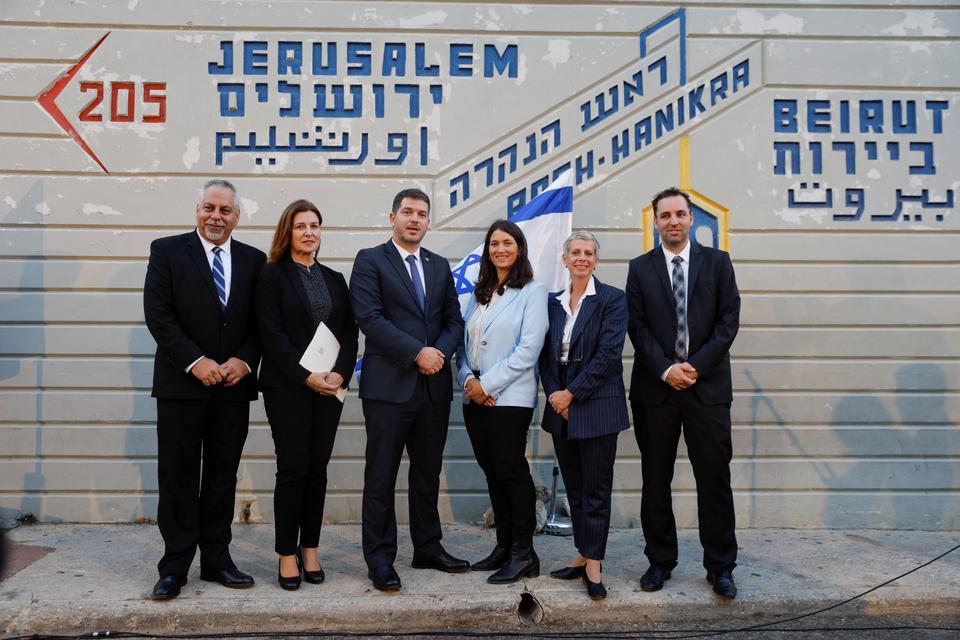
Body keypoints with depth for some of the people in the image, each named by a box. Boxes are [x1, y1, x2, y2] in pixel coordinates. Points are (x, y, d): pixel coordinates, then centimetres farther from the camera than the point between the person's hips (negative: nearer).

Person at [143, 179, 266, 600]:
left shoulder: (254, 260, 9)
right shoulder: (167, 251, 1)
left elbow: (260, 321, 7)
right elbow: (158, 314, -7)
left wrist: (244, 360, -10)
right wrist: (195, 362, -15)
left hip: (234, 386, 3)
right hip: (182, 384, -2)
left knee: (223, 476, 9)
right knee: (178, 477, 4)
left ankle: (216, 560, 20)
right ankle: (175, 566, 14)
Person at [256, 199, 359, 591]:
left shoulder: (334, 279, 15)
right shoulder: (273, 275, 1)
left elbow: (349, 333, 9)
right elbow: (272, 333, -8)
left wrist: (340, 374, -7)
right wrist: (306, 377, -15)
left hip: (330, 386, 4)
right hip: (287, 386, -4)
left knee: (317, 469, 6)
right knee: (293, 469, -3)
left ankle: (310, 550, 15)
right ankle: (287, 555, 6)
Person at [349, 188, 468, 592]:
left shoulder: (440, 266, 16)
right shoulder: (370, 260, 0)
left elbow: (454, 320, 13)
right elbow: (369, 318, -11)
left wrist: (441, 352, -8)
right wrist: (417, 353, -16)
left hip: (435, 387, 5)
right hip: (389, 385, -5)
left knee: (428, 474, 13)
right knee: (381, 476, 1)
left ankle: (428, 549, 25)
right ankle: (380, 559, 11)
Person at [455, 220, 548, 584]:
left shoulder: (532, 292, -3)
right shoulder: (479, 292, 16)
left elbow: (528, 348, -13)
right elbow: (465, 341, 14)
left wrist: (487, 384, -14)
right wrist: (467, 379, -4)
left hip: (510, 397, -6)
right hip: (474, 398, 6)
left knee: (511, 470, -4)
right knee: (492, 472, 10)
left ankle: (523, 554, 5)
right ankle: (504, 546, 20)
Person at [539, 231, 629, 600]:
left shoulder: (611, 300, -5)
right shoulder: (554, 303, 12)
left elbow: (609, 354, -13)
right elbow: (546, 355, 10)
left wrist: (572, 393, -14)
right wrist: (553, 394, -5)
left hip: (596, 407, -5)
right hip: (561, 407, 5)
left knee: (596, 490, 0)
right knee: (574, 488, 12)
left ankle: (593, 567, 8)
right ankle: (583, 556, 23)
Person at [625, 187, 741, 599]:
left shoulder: (717, 262, 8)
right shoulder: (640, 268, 8)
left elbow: (729, 320, 1)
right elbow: (638, 327, 1)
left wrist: (697, 365, -10)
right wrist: (665, 369, -11)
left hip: (707, 384, 0)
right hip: (655, 386, 1)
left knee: (715, 479, 2)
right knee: (655, 481, 7)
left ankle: (720, 568, 14)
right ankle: (660, 562, 20)